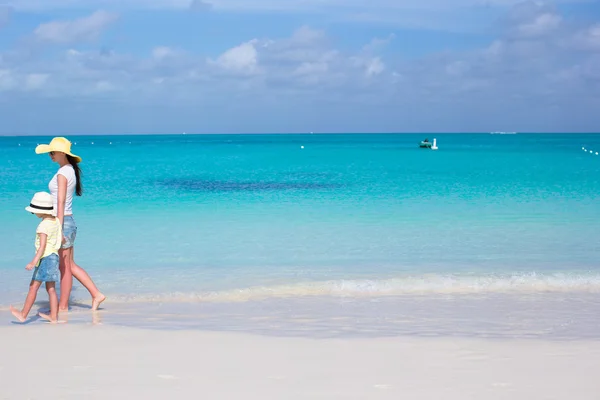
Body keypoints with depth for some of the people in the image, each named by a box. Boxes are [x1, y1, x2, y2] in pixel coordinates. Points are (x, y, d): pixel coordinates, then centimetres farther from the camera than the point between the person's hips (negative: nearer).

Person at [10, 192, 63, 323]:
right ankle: (53, 316, 12)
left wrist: (34, 261, -27)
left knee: (33, 287, 0)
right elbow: (61, 238, 15)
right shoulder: (56, 221, 6)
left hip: (45, 258, -9)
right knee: (51, 289, 11)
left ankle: (23, 314, 6)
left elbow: (42, 246, -23)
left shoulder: (43, 226, -17)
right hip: (54, 256, 9)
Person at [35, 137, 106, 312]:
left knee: (64, 267, 1)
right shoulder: (71, 170, 12)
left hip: (63, 222, -10)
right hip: (69, 221, 10)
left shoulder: (62, 173, -16)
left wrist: (59, 229, -22)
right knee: (70, 265, 15)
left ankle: (63, 306, 10)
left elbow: (61, 203, -20)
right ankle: (96, 294, 15)